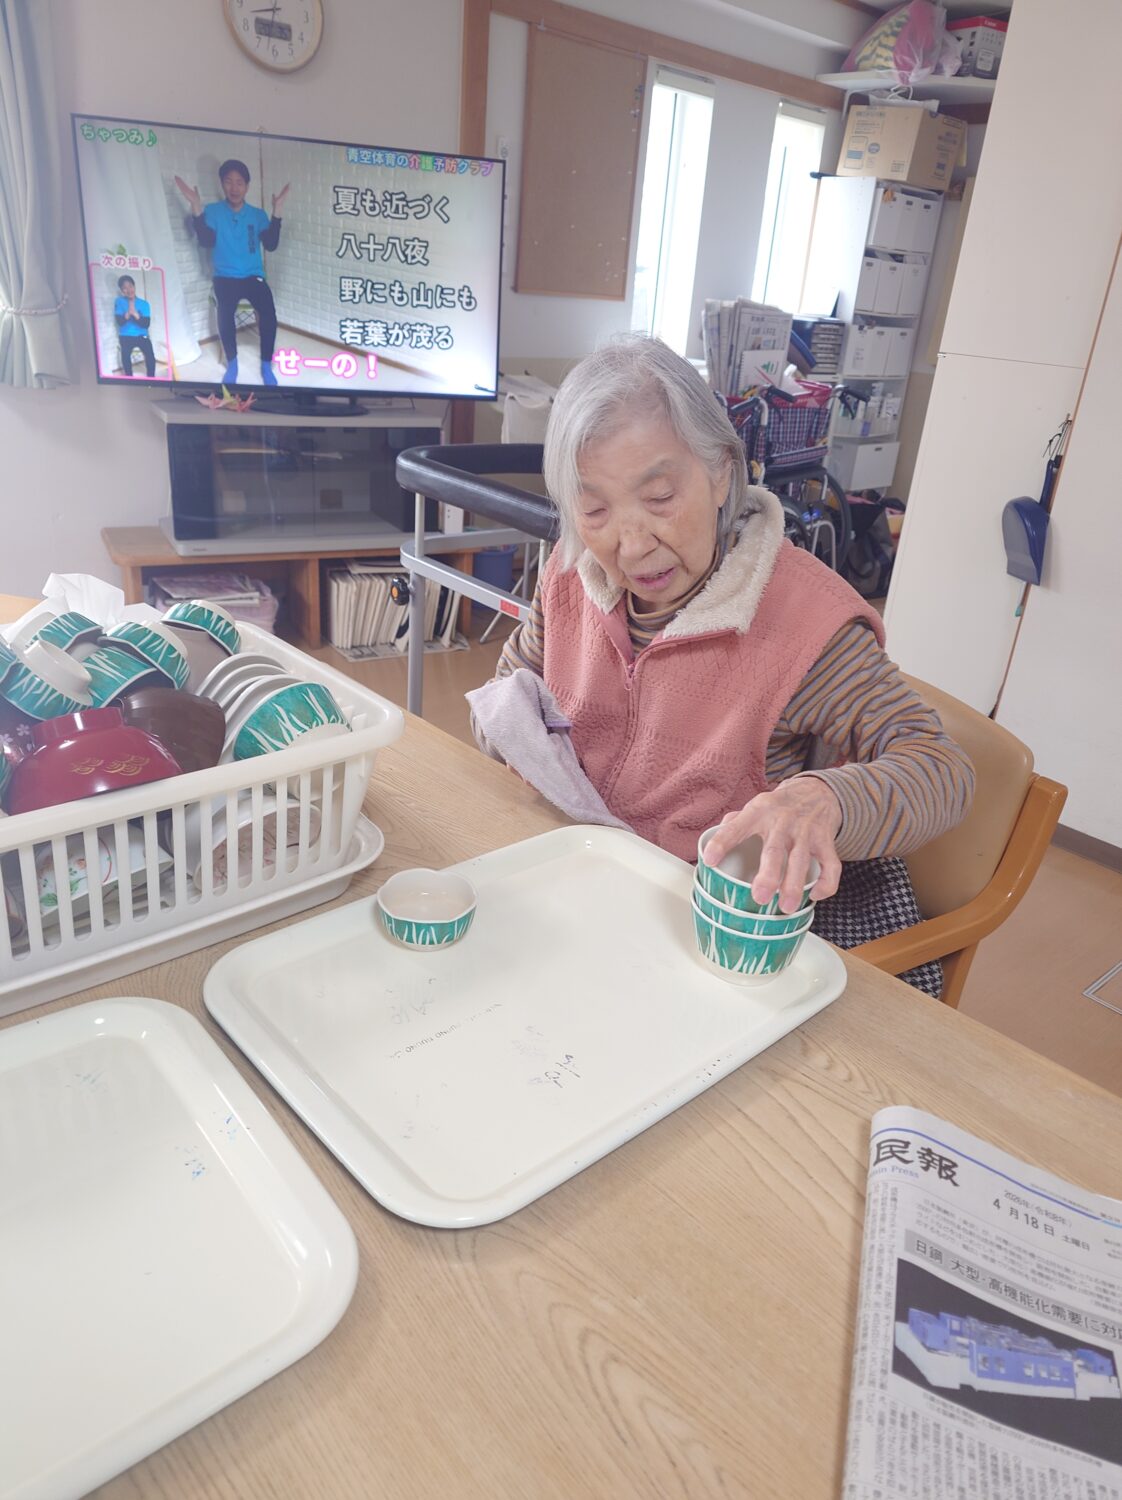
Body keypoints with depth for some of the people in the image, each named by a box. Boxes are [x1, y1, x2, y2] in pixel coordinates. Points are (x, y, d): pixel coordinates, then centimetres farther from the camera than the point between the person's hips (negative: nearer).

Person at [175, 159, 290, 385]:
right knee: (225, 313, -32)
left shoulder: (258, 214, 8)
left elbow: (271, 244, -5)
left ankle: (266, 366, -12)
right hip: (225, 278, -1)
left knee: (268, 312, -29)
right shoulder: (212, 211, 4)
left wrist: (277, 211, -13)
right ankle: (232, 364, -10)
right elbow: (206, 241, -9)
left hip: (254, 277, 1)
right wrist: (196, 207, -19)